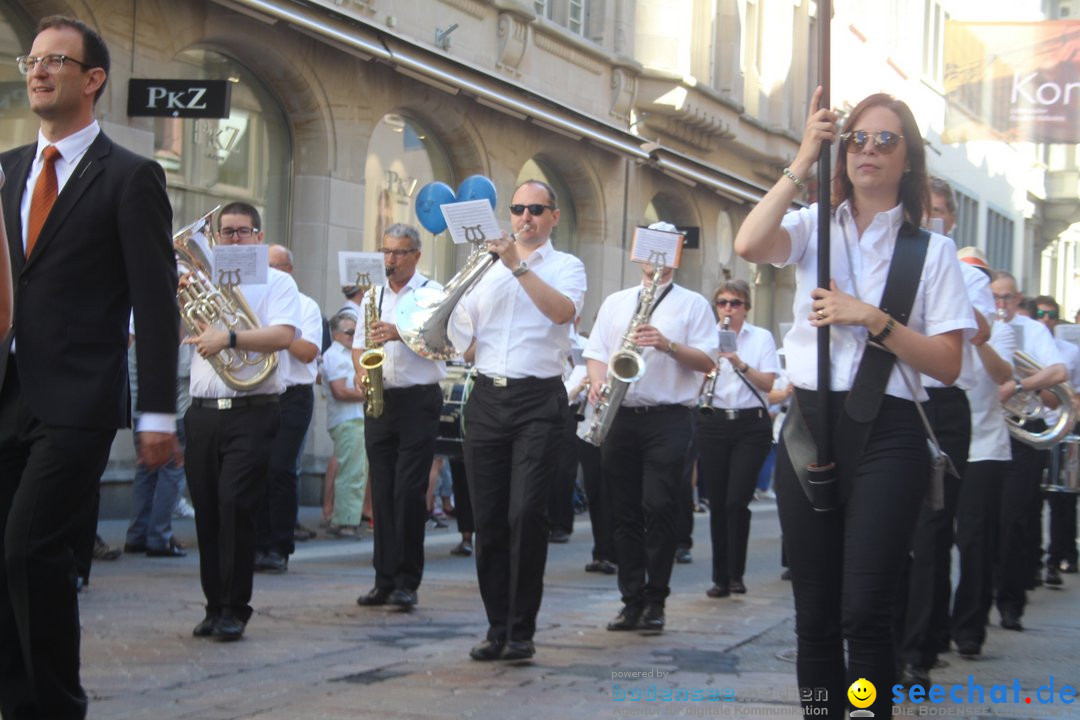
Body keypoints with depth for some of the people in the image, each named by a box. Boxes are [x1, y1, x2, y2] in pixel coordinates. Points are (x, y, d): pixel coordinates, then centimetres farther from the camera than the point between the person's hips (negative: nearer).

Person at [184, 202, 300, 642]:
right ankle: (214, 606, 14)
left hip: (252, 411, -5)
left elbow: (284, 336, -13)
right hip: (203, 411, 5)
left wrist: (229, 338, -25)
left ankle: (234, 610, -5)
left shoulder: (276, 282, 3)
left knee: (235, 506, -12)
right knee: (207, 511, 5)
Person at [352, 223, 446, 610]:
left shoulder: (431, 292, 1)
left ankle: (407, 581, -5)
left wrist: (399, 333, -25)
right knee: (382, 491, 4)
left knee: (409, 491, -8)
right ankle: (385, 579, 9)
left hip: (418, 401, -5)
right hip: (379, 401, 5)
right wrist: (361, 371, -2)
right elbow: (359, 345, 18)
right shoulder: (372, 295, 16)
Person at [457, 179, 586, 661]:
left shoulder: (565, 266, 7)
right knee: (488, 518, 2)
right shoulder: (487, 269, 19)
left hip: (538, 400, -4)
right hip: (487, 399, 4)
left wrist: (519, 265, -18)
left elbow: (563, 310, -15)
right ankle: (497, 627, 9)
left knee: (526, 514, -13)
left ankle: (522, 630, -6)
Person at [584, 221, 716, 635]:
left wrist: (668, 345, -17)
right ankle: (632, 598, 8)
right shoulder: (615, 303, 18)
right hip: (619, 417, 3)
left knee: (658, 509, -9)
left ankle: (655, 600, -2)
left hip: (667, 418, -3)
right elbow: (595, 353, 14)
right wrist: (598, 381, -8)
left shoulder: (693, 305, 7)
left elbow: (707, 362, -1)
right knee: (625, 513, 4)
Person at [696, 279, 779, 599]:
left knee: (737, 501, -11)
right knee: (717, 503, 2)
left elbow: (768, 383, -7)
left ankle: (736, 573, 0)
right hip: (713, 423, 2)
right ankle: (721, 577, 9)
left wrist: (740, 364, -21)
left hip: (751, 425, -2)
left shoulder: (761, 338, 3)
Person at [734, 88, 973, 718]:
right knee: (815, 611, 6)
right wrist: (804, 161, -11)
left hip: (887, 435, -2)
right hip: (809, 423, 3)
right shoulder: (815, 227, 10)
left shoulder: (932, 250, 5)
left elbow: (948, 364, -2)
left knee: (864, 613, -11)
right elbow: (749, 245, -13)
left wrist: (870, 318, -13)